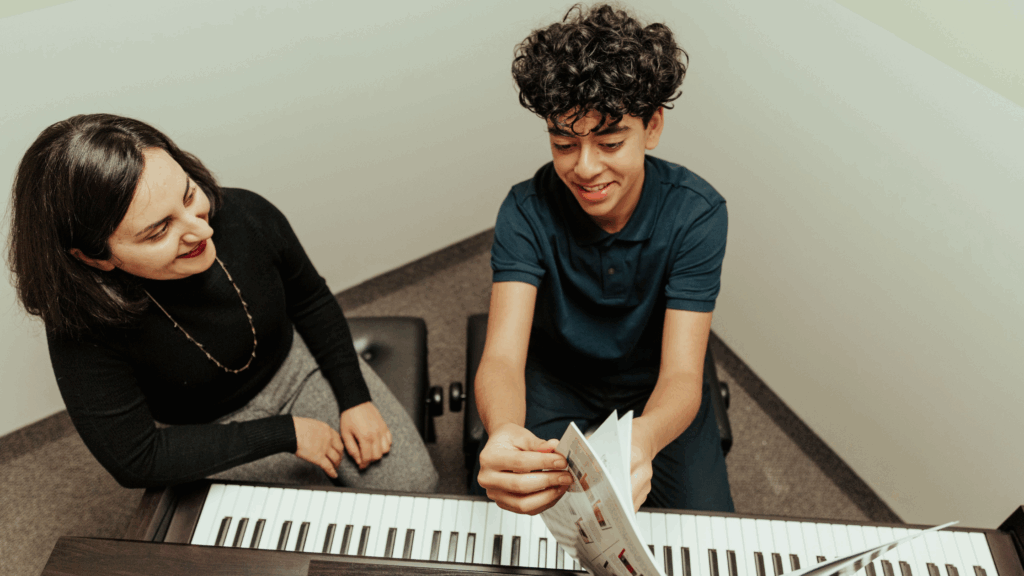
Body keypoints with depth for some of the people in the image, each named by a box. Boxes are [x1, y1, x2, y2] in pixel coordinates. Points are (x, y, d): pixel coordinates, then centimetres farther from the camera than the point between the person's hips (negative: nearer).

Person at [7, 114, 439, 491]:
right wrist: (287, 435, -23)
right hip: (205, 435, -2)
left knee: (416, 485, -2)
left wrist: (355, 398, -6)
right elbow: (135, 461, -22)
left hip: (295, 365, 3)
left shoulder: (246, 215, -23)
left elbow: (311, 301, -3)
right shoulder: (82, 330, -31)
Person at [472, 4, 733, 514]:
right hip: (555, 383, 0)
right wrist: (503, 433, -56)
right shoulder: (527, 211, -23)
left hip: (654, 394, 1)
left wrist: (642, 439, -53)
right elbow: (502, 356, -31)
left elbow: (681, 374, -28)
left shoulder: (697, 213, -23)